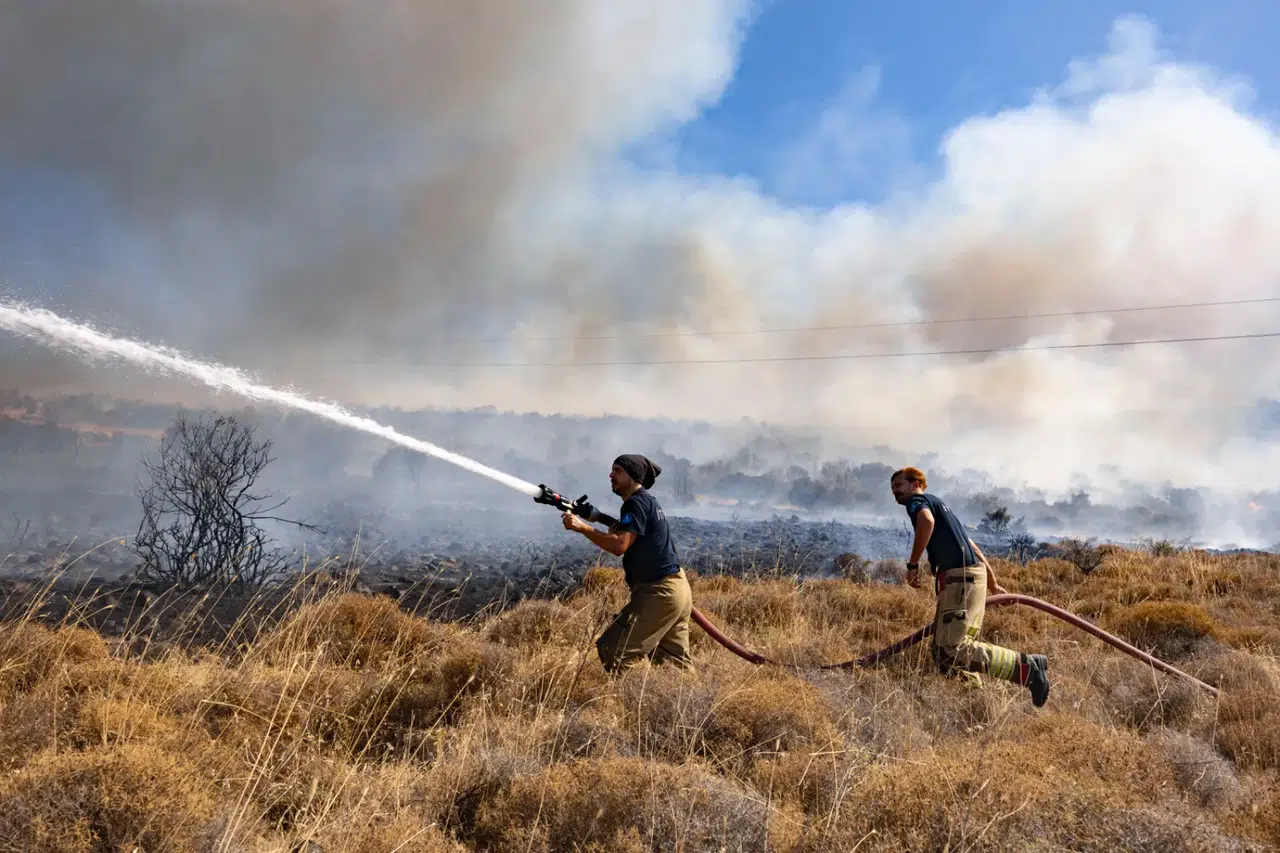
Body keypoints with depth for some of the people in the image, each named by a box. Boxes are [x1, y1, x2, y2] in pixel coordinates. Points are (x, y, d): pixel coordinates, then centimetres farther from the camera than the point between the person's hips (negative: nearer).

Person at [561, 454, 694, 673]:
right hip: (676, 589, 11)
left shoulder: (637, 502, -13)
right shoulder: (648, 500, 18)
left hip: (659, 592, -11)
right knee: (677, 666, 14)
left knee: (612, 650, -9)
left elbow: (619, 546, -24)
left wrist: (583, 527, -22)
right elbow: (628, 541, 23)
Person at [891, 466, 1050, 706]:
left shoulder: (917, 500, 2)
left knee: (953, 648, -18)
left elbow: (927, 520, -23)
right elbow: (971, 544, 33)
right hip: (965, 576, 10)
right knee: (943, 651, 9)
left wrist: (913, 564, -15)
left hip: (961, 577, -10)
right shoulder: (939, 505, 30)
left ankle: (1026, 667, -15)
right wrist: (992, 582, 38)